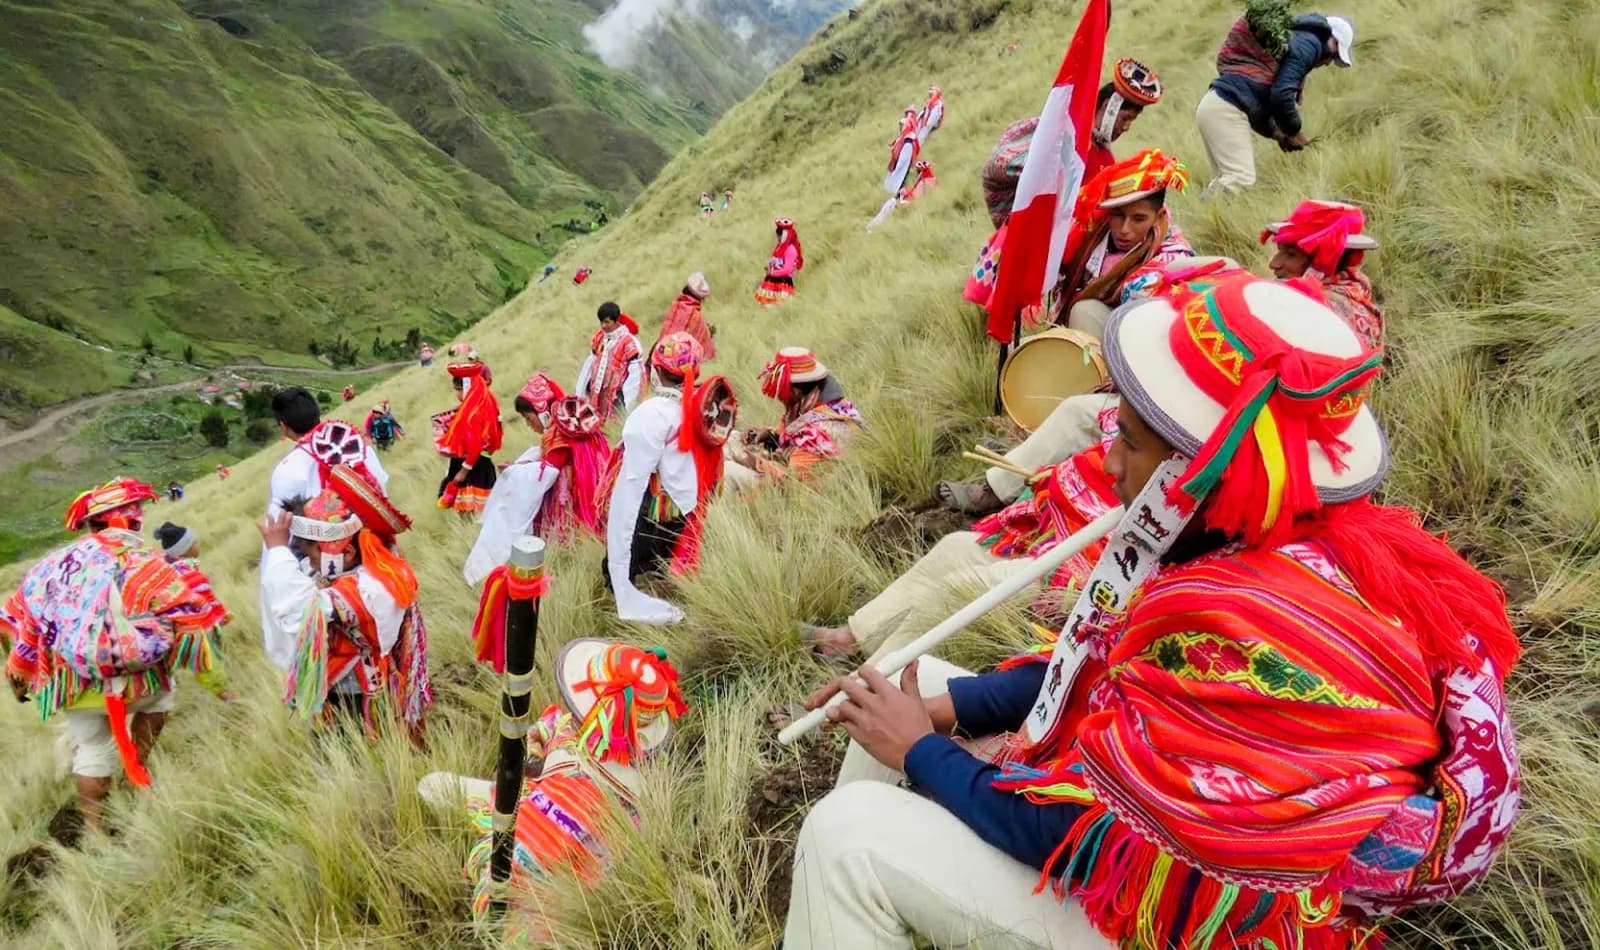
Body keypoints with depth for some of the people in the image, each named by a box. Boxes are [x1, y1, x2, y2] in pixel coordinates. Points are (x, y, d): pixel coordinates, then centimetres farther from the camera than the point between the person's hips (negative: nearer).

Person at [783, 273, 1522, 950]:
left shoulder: (1245, 639, -36)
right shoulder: (1302, 538, -7)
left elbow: (1071, 833, -26)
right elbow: (1107, 669, 3)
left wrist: (921, 751, -11)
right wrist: (945, 704, -4)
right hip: (1173, 815, 9)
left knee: (848, 835, -14)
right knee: (915, 689, 10)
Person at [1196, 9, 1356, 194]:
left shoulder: (1290, 39, 30)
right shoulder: (1310, 44, 0)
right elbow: (1281, 94, -12)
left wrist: (1276, 133, 19)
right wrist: (1294, 131, 3)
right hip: (1227, 109, -10)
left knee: (1225, 179, 8)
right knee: (1242, 178, -15)